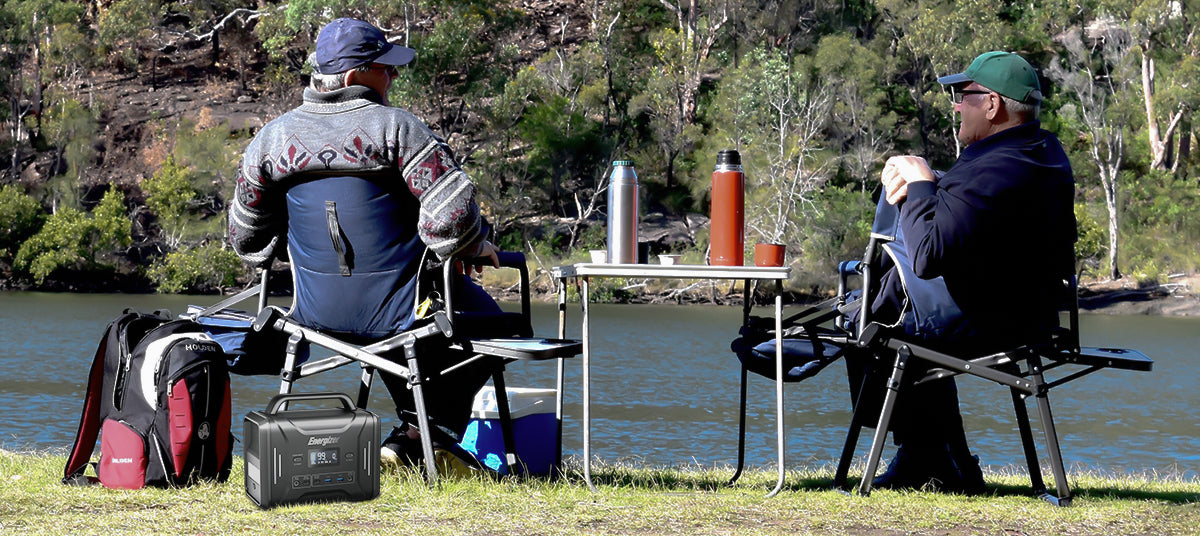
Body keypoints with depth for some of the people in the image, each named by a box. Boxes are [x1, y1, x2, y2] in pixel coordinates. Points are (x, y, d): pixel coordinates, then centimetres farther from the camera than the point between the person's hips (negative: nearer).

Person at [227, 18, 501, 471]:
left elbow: (247, 236, 11)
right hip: (400, 309, -6)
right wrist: (474, 247, -3)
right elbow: (450, 209, -23)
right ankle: (430, 432, 9)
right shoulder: (394, 127, -15)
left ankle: (415, 426, 35)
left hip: (316, 311, 6)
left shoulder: (272, 138, 1)